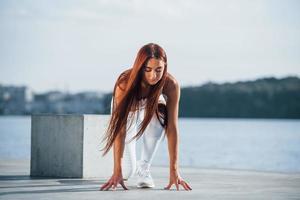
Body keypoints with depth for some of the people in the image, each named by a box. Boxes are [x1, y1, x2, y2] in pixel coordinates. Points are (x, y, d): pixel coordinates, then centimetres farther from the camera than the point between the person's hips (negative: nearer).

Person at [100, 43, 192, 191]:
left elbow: (172, 127, -35)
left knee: (157, 117, -37)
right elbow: (120, 129, -41)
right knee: (126, 172, -13)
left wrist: (174, 169, -39)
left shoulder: (171, 85, -35)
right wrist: (117, 171, -46)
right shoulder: (124, 84, -39)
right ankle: (133, 166, 27)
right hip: (127, 110, -1)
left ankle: (144, 167, -13)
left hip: (152, 109, 1)